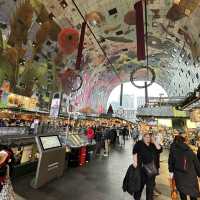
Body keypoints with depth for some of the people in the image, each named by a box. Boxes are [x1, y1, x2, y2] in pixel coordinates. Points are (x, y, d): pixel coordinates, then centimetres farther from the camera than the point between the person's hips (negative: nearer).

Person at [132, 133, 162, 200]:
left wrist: (154, 142, -10)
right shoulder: (139, 144, -6)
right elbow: (135, 152, -9)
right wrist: (135, 162, -15)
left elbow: (160, 150, -8)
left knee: (150, 185, 14)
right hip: (142, 168, -3)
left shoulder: (153, 145, 7)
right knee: (140, 184, 12)